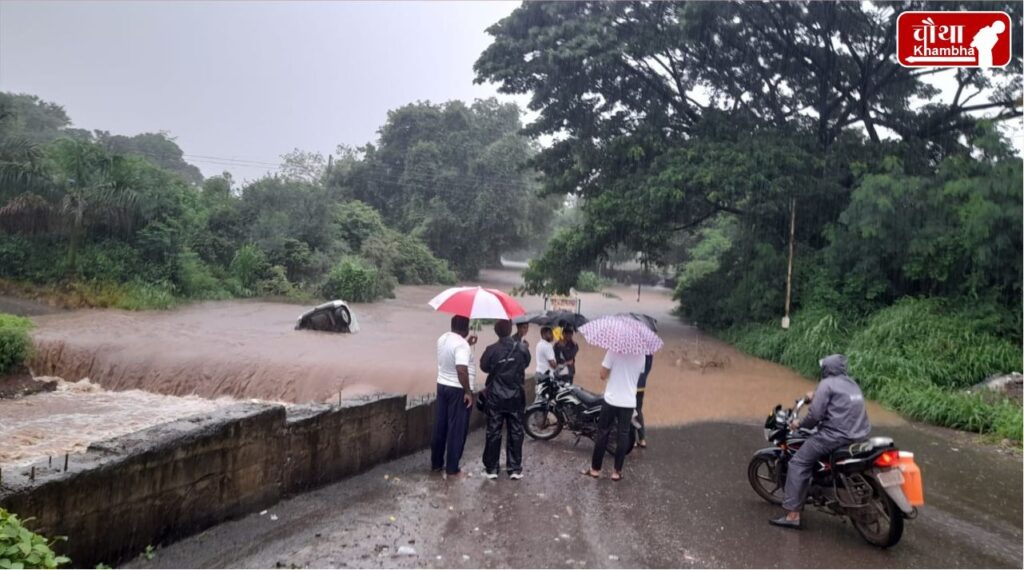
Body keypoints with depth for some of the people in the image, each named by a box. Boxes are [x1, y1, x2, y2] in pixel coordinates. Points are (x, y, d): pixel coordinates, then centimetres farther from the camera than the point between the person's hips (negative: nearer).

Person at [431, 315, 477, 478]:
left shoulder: (442, 339, 4)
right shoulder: (461, 344, -22)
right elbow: (461, 369, -30)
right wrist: (468, 392, -23)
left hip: (442, 386, 8)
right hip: (458, 390, -8)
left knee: (440, 426, 16)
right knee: (456, 430, 2)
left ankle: (436, 463, 26)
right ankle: (452, 469, 8)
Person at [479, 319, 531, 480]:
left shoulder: (491, 350, -14)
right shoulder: (522, 349, -8)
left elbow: (484, 367, 2)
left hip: (495, 397, -1)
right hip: (516, 397, 1)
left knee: (493, 432, 7)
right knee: (516, 432, 9)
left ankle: (491, 468, 12)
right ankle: (515, 468, 12)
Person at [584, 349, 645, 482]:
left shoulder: (614, 351, -13)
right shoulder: (640, 355, -1)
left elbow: (603, 375, -9)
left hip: (612, 400, -2)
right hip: (629, 402, 2)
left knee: (603, 433, 9)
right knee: (623, 436, 10)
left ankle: (595, 469, 16)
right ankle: (617, 471, 13)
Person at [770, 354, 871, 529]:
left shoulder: (827, 384, -6)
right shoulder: (852, 383, 19)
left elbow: (816, 414, -13)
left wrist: (800, 424, 4)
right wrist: (816, 398, 39)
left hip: (836, 435, -9)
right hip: (859, 436, 9)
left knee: (798, 463, -3)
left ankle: (793, 515, -9)